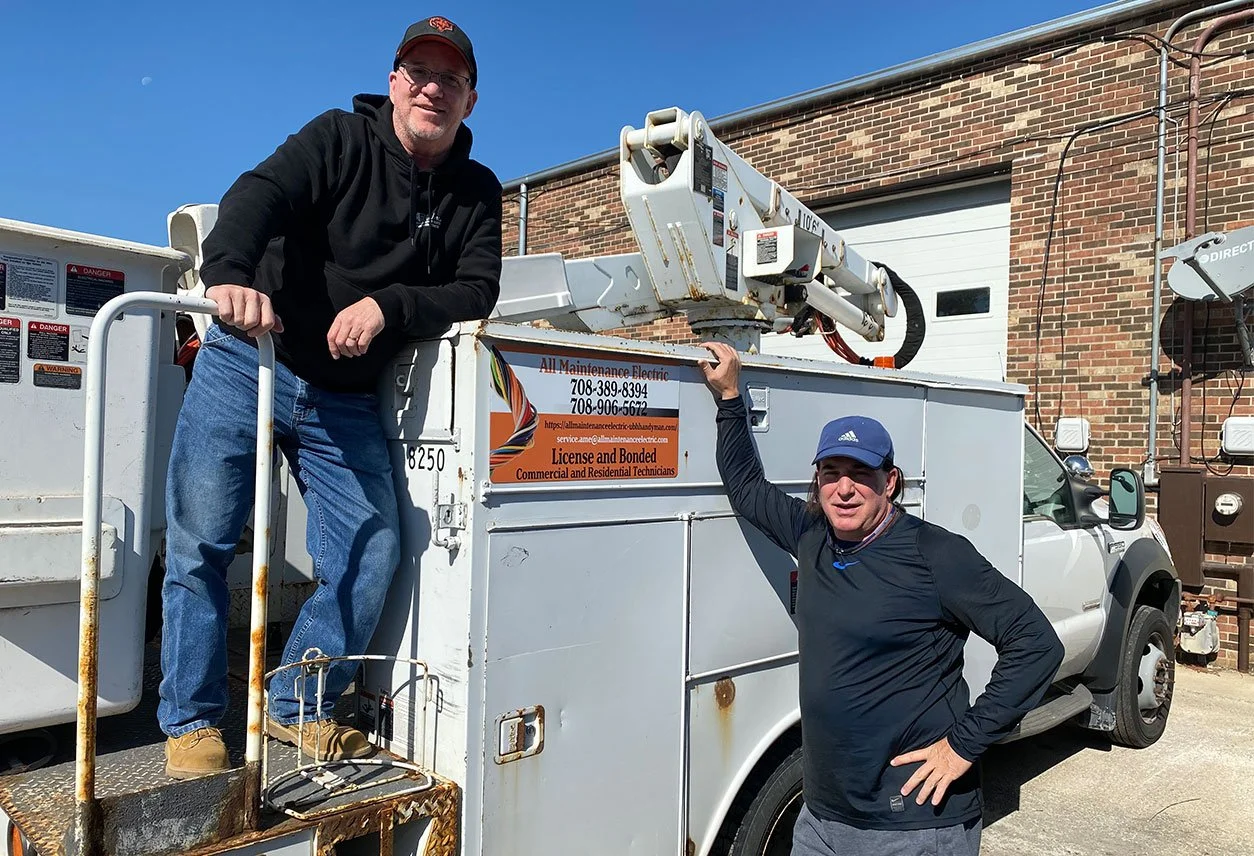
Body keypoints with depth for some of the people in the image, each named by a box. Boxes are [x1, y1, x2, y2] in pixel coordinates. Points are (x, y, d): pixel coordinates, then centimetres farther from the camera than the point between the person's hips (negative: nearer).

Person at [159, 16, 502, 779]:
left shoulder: (477, 194, 4)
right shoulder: (341, 138, -5)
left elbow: (478, 291, -8)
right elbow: (259, 195, -21)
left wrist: (389, 305, -26)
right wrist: (230, 273, -43)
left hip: (347, 399, 3)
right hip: (247, 364, -2)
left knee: (373, 551, -3)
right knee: (200, 541, -3)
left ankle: (298, 708, 16)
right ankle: (192, 719, 14)